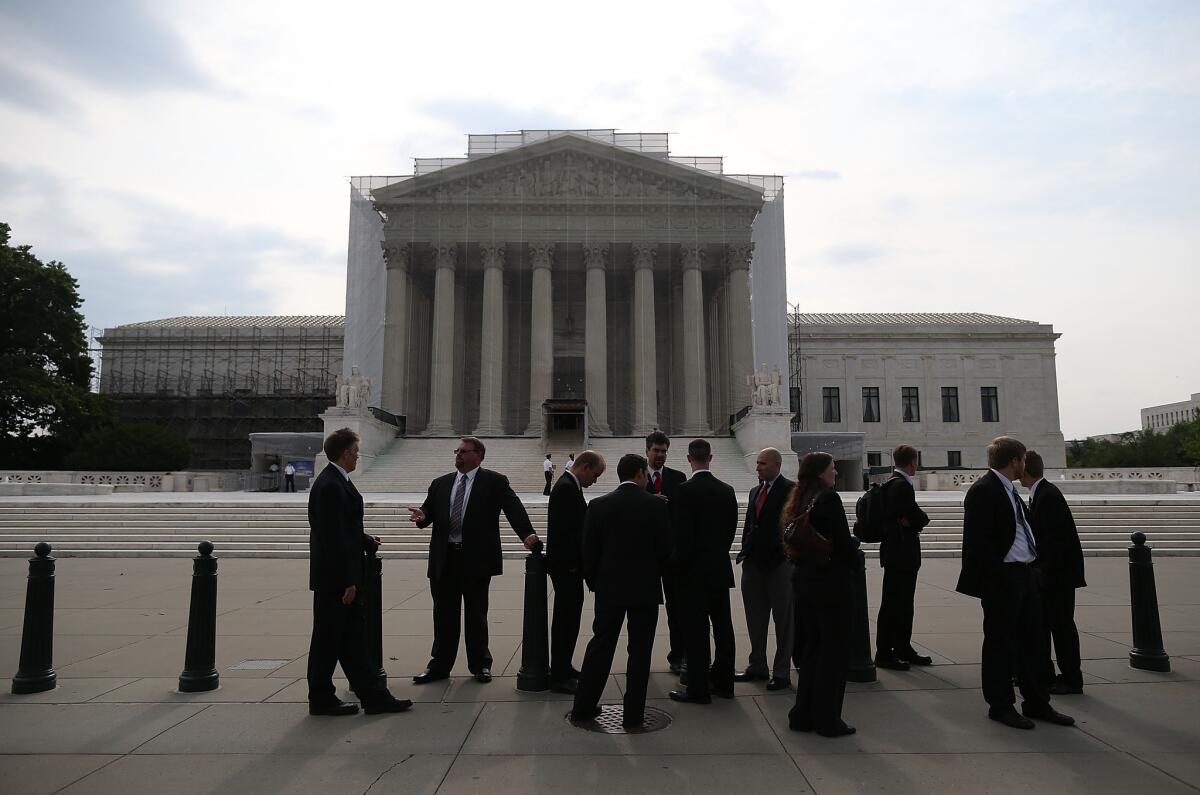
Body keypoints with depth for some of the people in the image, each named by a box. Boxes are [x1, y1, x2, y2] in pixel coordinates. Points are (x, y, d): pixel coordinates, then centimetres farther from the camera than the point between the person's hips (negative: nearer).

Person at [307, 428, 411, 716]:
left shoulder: (337, 482, 12)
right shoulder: (331, 486, -19)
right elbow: (334, 537, -23)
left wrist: (367, 541, 17)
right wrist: (347, 581, -22)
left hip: (343, 576, 10)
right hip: (335, 577, -10)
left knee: (353, 638, 12)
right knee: (328, 639, 4)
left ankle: (374, 696, 18)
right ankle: (321, 700, 19)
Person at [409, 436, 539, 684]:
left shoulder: (495, 482, -2)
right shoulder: (440, 484, 13)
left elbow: (514, 509, -12)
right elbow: (430, 512, 13)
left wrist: (527, 534, -28)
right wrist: (422, 517, -12)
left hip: (477, 559, -4)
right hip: (444, 559, 4)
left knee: (476, 615, 8)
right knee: (444, 615, 11)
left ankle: (480, 665, 23)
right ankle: (439, 666, 24)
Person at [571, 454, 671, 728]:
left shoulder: (598, 505, -4)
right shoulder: (657, 505, -8)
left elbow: (589, 551, -1)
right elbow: (665, 550, -4)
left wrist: (594, 582, 13)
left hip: (609, 588, 2)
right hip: (646, 589, -2)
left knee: (600, 645, 13)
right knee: (640, 651, 7)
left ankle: (583, 707, 20)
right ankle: (634, 713, 14)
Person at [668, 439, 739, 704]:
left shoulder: (685, 490, -14)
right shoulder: (727, 490, 4)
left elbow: (681, 532, -15)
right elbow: (731, 529, 10)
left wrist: (681, 563, -2)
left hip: (694, 571, -6)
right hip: (721, 568, 6)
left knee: (697, 630, -1)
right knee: (722, 626, 13)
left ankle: (698, 689, 5)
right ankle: (723, 682, 24)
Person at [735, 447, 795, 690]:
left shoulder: (790, 490, -8)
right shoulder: (755, 491, 14)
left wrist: (786, 555, -17)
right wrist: (746, 550, 6)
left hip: (779, 563, -7)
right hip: (754, 562, 7)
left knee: (783, 619, 4)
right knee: (755, 618, 14)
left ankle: (781, 672, 13)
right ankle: (758, 666, 26)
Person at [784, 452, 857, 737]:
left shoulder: (799, 501, 8)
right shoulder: (829, 498, -16)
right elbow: (844, 542, -18)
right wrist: (854, 543, 2)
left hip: (805, 581, 8)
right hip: (832, 582, -8)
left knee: (812, 646, 17)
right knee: (834, 650, 4)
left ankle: (803, 715, 23)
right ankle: (827, 720, 12)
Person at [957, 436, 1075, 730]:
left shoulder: (1008, 490, 15)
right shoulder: (983, 491, -16)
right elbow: (978, 542, -21)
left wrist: (1032, 567, 12)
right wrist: (1001, 578, -21)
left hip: (1026, 574, 10)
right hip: (1001, 581, -10)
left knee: (1032, 640, 16)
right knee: (1000, 643, 3)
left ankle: (1037, 703, 28)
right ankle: (1000, 706, 15)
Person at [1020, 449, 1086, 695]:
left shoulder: (1048, 495, -19)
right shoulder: (1039, 493, 11)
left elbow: (1054, 538, -23)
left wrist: (1048, 571, -22)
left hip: (1058, 573, -10)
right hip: (1045, 573, 10)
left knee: (1061, 624, -1)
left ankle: (1072, 680, 10)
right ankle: (1044, 673, 24)